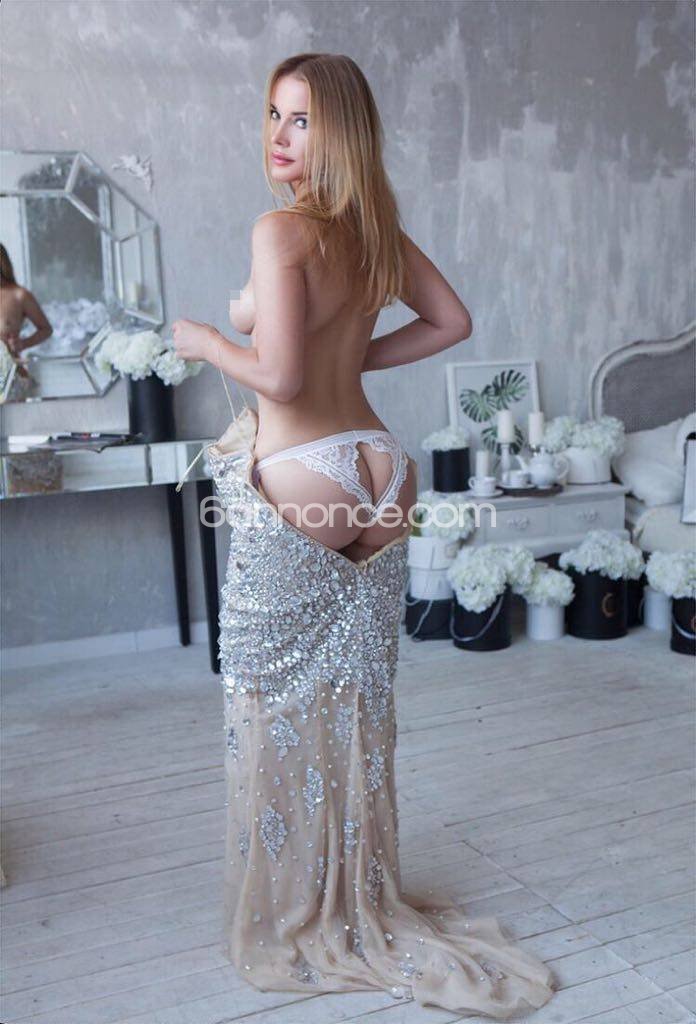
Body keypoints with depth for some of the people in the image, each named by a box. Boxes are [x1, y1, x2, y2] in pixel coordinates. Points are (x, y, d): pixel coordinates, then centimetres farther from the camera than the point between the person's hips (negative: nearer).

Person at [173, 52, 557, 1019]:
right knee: (357, 703, 17)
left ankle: (295, 924, 24)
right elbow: (451, 322, 17)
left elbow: (279, 375, -22)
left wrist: (206, 340, -4)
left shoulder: (281, 231, -14)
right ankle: (364, 905, 34)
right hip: (375, 475, 8)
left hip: (296, 488, -7)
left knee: (281, 706, 8)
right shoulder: (378, 228, 8)